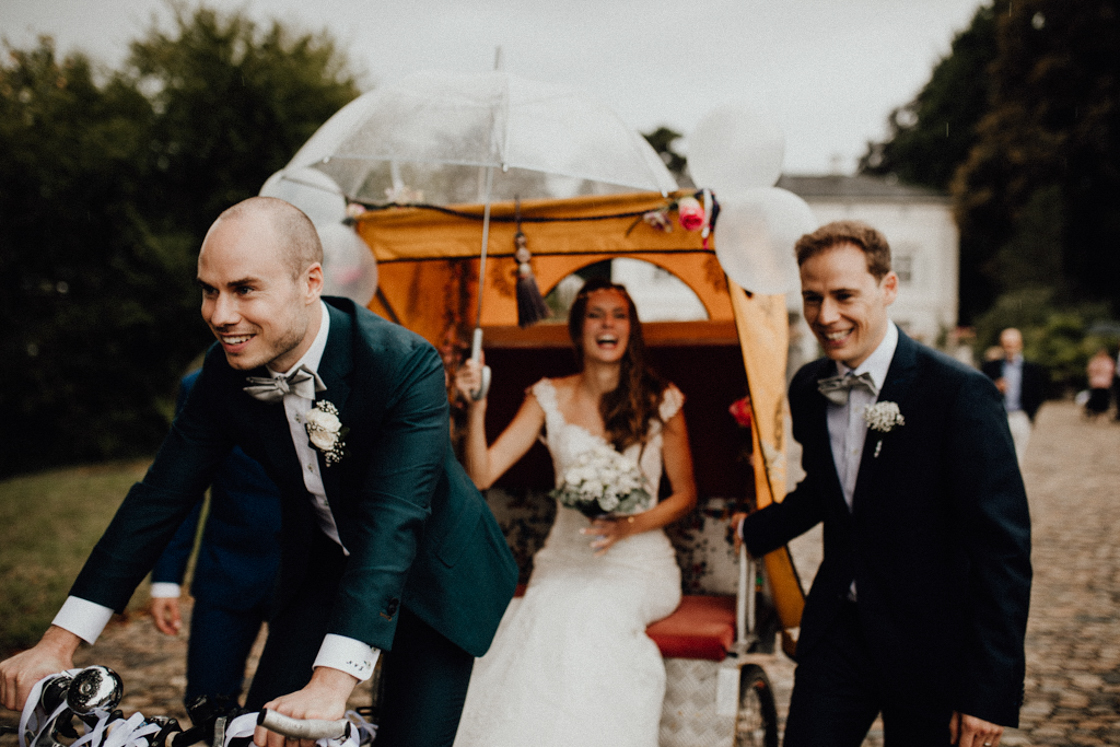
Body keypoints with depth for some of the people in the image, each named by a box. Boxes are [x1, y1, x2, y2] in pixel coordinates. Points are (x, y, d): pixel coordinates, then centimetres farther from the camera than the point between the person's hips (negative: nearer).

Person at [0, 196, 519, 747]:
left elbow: (394, 520, -42)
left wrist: (330, 685, -52)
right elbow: (161, 495, -11)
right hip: (324, 562, 4)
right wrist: (59, 642, -16)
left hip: (428, 571, -4)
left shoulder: (407, 364, -33)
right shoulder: (225, 371, -15)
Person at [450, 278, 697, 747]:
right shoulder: (549, 399, 5)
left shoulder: (660, 401, 1)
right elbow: (482, 474, -3)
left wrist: (630, 525, -11)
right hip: (564, 560, 1)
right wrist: (476, 409, -19)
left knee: (592, 614, -33)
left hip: (637, 559, -1)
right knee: (549, 616, -31)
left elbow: (685, 494, 7)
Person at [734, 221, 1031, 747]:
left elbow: (1003, 550, -17)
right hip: (837, 632, 5)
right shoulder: (807, 388, 2)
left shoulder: (959, 393, -17)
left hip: (929, 647, -5)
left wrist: (991, 693, -18)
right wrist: (753, 532, 30)